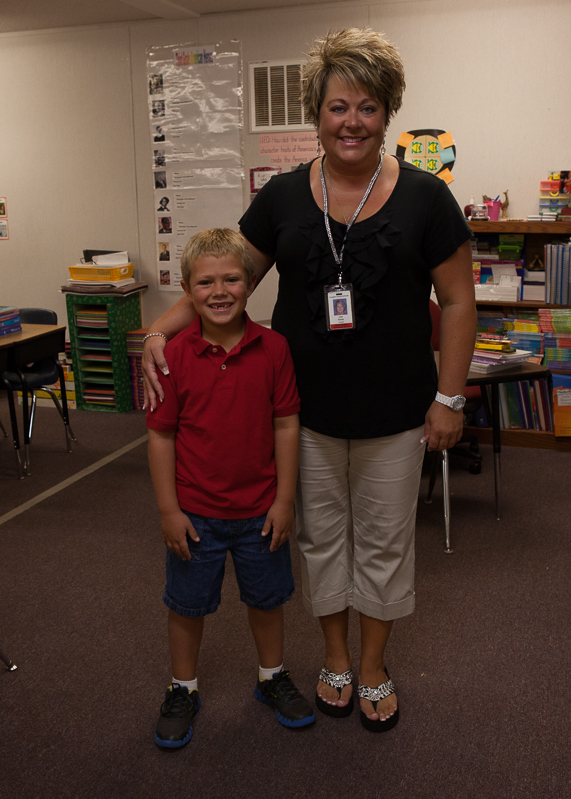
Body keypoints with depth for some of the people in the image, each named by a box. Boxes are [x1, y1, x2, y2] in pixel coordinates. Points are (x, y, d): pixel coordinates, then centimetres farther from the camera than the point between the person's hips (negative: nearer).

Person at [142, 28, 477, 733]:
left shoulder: (424, 197, -5)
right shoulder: (283, 197, 0)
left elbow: (457, 302, -2)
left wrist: (449, 397, -6)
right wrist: (160, 332, -11)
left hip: (393, 414, -1)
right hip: (306, 410, 2)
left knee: (383, 542, 13)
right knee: (321, 536, 15)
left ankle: (373, 668, 35)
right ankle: (336, 660, 38)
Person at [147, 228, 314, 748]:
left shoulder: (273, 348, -10)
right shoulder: (174, 355, -12)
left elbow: (286, 425, -5)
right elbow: (162, 435, -7)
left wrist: (284, 499, -4)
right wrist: (169, 510, -8)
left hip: (260, 509, 1)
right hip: (195, 512, -1)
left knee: (267, 598, 19)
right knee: (187, 604, 15)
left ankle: (272, 678, 44)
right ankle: (184, 690, 39)